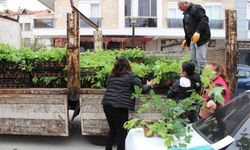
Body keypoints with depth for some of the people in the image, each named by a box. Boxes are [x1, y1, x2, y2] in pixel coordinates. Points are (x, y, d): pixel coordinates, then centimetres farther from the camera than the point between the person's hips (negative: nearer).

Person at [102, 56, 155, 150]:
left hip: (107, 105, 6)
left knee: (113, 129, 22)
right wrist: (148, 85, 20)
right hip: (119, 107, -6)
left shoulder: (112, 75, 13)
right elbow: (143, 89, -2)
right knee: (122, 132, 8)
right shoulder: (130, 76, -3)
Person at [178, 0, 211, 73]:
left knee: (201, 59, -9)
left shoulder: (196, 9, -9)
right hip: (192, 39, 9)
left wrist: (198, 32, -27)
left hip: (201, 38, -9)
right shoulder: (186, 13, 19)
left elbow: (204, 20, -21)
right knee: (193, 60, 10)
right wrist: (186, 39, 21)